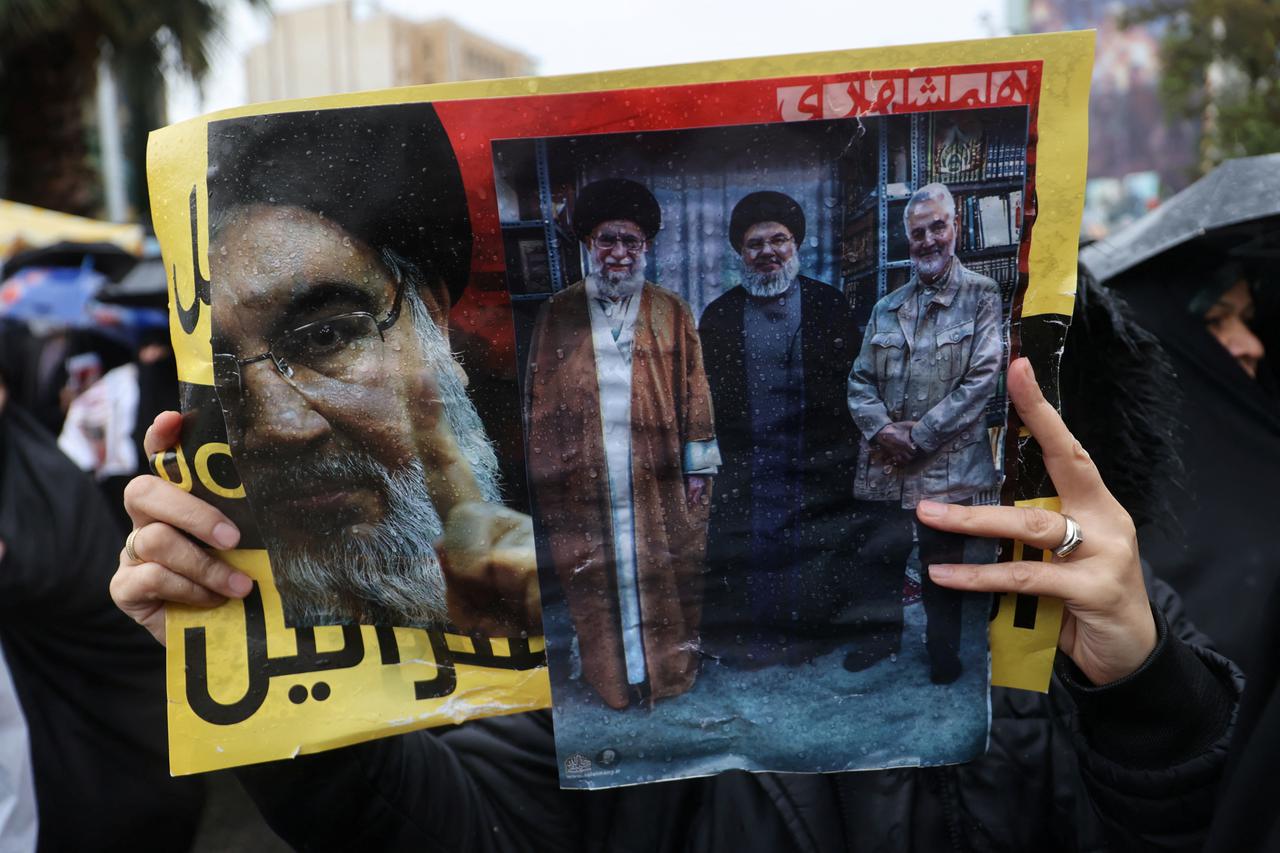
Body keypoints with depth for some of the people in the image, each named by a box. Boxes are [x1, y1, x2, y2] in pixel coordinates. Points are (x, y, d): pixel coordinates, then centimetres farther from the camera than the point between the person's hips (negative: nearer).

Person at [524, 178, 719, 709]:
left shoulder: (671, 313, 7)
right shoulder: (557, 314, 7)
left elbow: (693, 390, 6)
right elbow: (538, 400, 7)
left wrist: (698, 466, 1)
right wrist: (540, 478, 3)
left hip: (658, 481, 0)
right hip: (582, 482, 0)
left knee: (664, 577, 7)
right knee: (595, 583, 7)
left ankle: (670, 673, 25)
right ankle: (611, 681, 23)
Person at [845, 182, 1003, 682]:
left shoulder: (982, 297, -3)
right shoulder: (886, 308, 12)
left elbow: (982, 378, -11)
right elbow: (860, 379, 10)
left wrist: (920, 435, -13)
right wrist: (881, 429, -9)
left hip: (947, 462, -4)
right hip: (886, 461, 4)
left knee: (942, 564, 7)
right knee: (885, 554, 14)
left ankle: (943, 650, 26)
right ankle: (885, 633, 34)